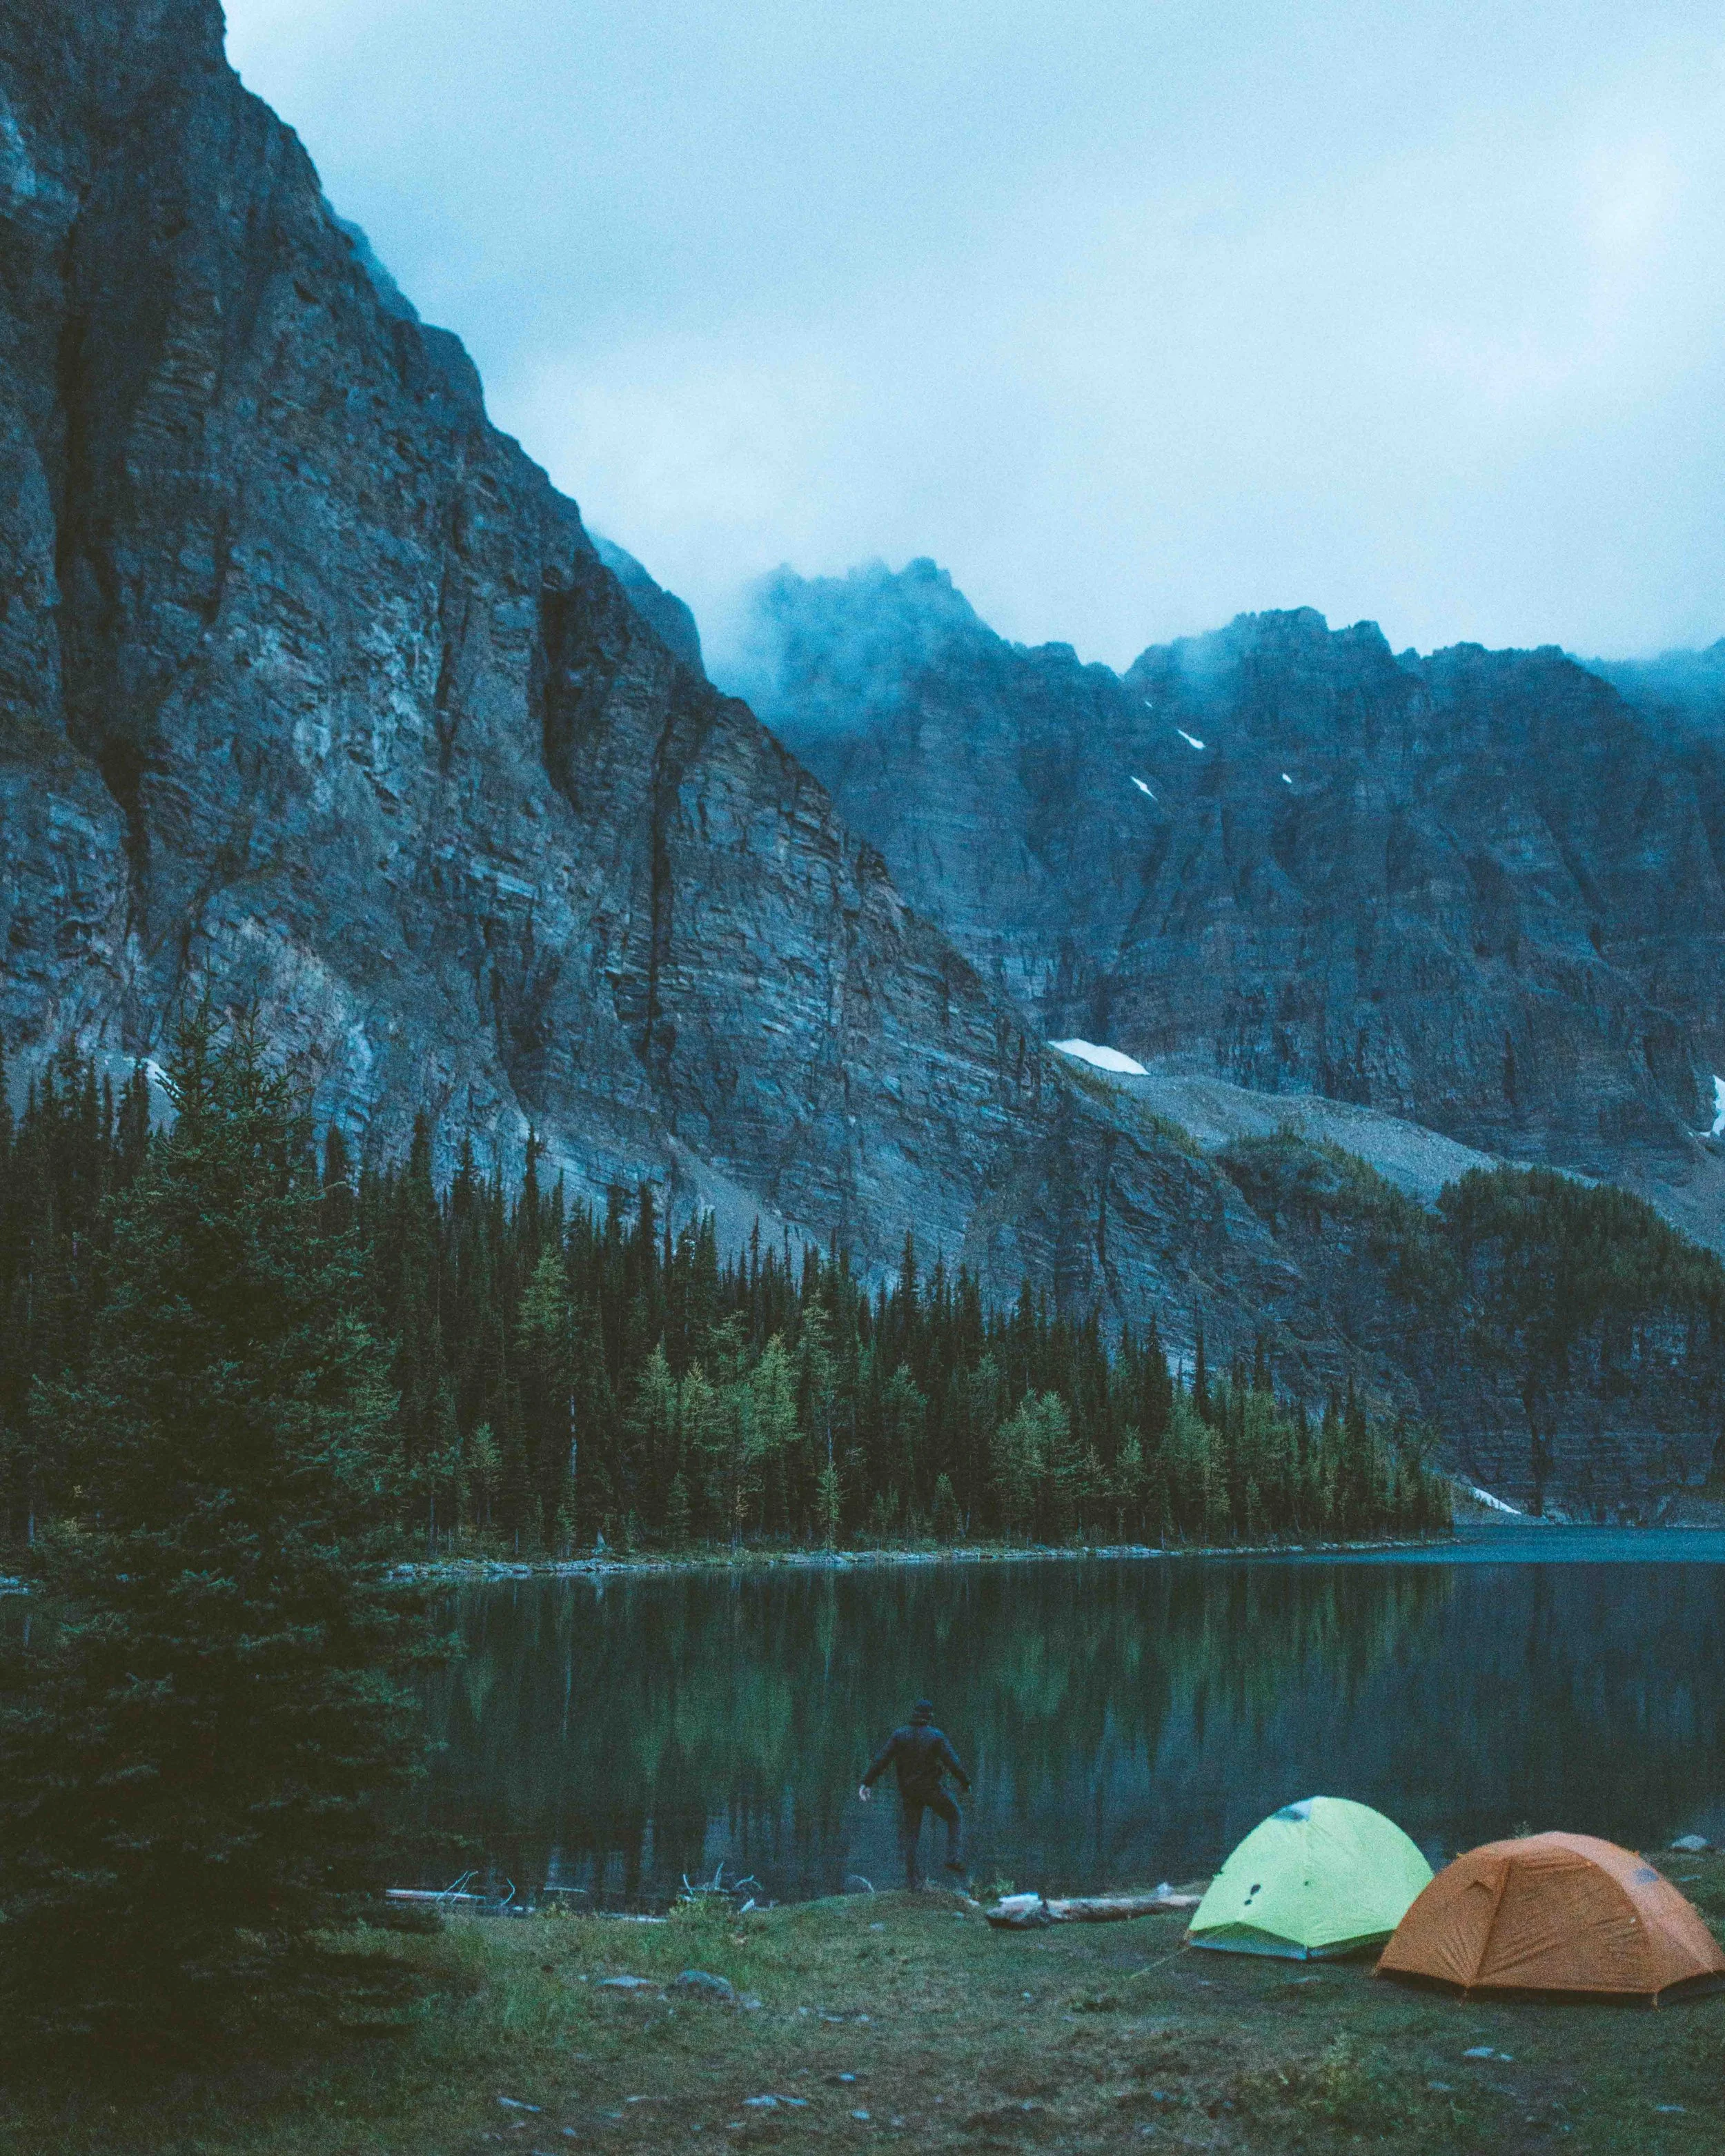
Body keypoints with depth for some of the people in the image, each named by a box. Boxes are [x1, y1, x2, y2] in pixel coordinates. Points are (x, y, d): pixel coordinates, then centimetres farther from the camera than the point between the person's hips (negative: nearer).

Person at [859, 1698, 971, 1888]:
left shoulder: (899, 1735, -2)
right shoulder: (936, 1736, -9)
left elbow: (881, 1760, -7)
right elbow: (953, 1763, -10)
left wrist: (868, 1783, -3)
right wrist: (965, 1783, 4)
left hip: (907, 1792, 3)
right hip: (931, 1790, -3)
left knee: (910, 1836, 8)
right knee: (955, 1817, 20)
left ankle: (913, 1881, 4)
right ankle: (953, 1857, 6)